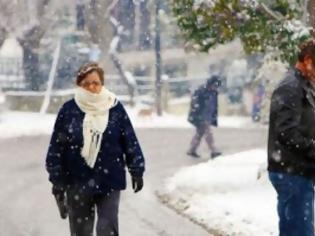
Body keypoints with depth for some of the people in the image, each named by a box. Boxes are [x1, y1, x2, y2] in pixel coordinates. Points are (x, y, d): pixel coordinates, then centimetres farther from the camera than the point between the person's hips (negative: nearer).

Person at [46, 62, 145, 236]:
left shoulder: (115, 108, -2)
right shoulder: (69, 110, -3)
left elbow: (130, 141, 4)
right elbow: (56, 146, 0)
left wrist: (136, 170, 3)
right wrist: (57, 180, -1)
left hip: (109, 181, -1)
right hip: (77, 182, 1)